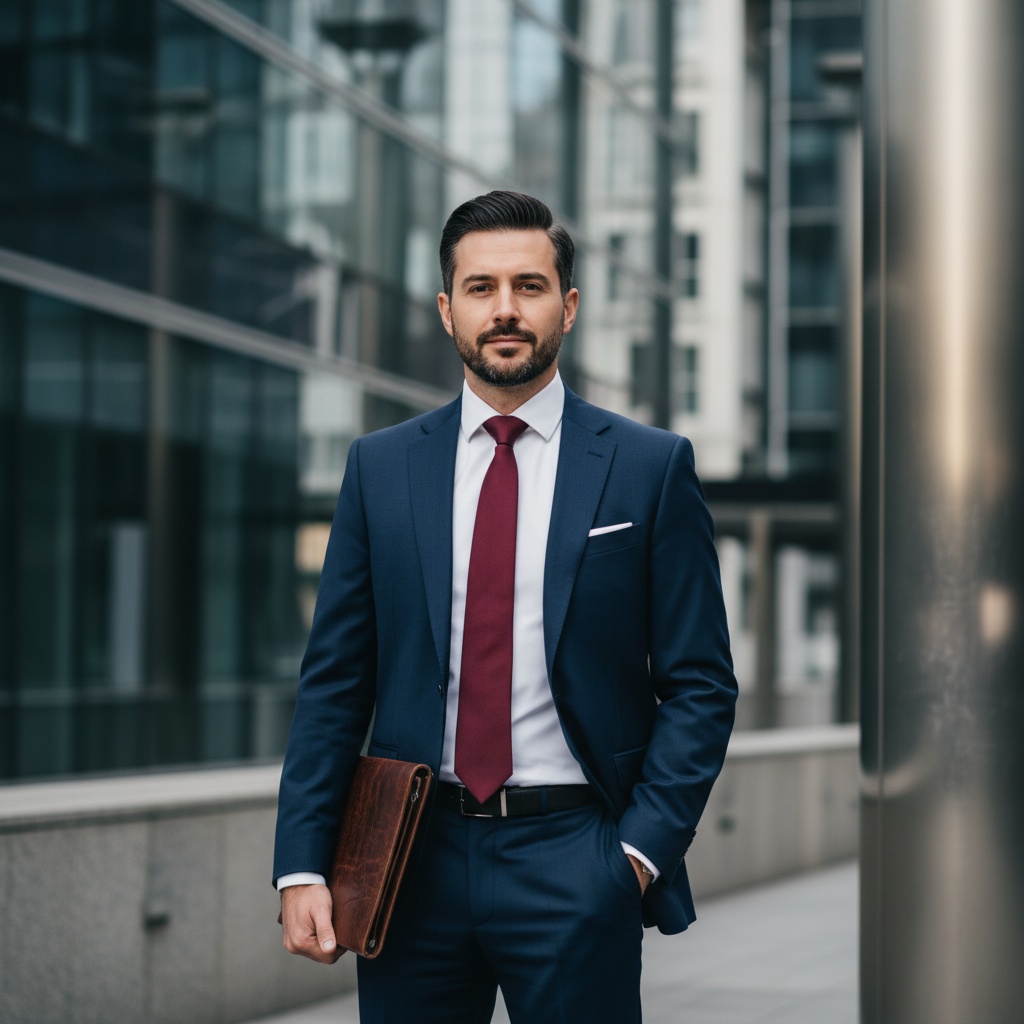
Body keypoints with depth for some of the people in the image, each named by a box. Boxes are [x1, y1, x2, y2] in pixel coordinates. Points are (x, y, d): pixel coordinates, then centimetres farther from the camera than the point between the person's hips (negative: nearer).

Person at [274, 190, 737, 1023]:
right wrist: (303, 865, -1)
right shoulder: (380, 468, 7)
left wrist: (643, 849, -9)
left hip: (574, 862, -2)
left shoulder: (651, 468, 1)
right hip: (412, 858, 2)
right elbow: (335, 681, 6)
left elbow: (700, 687, 1)